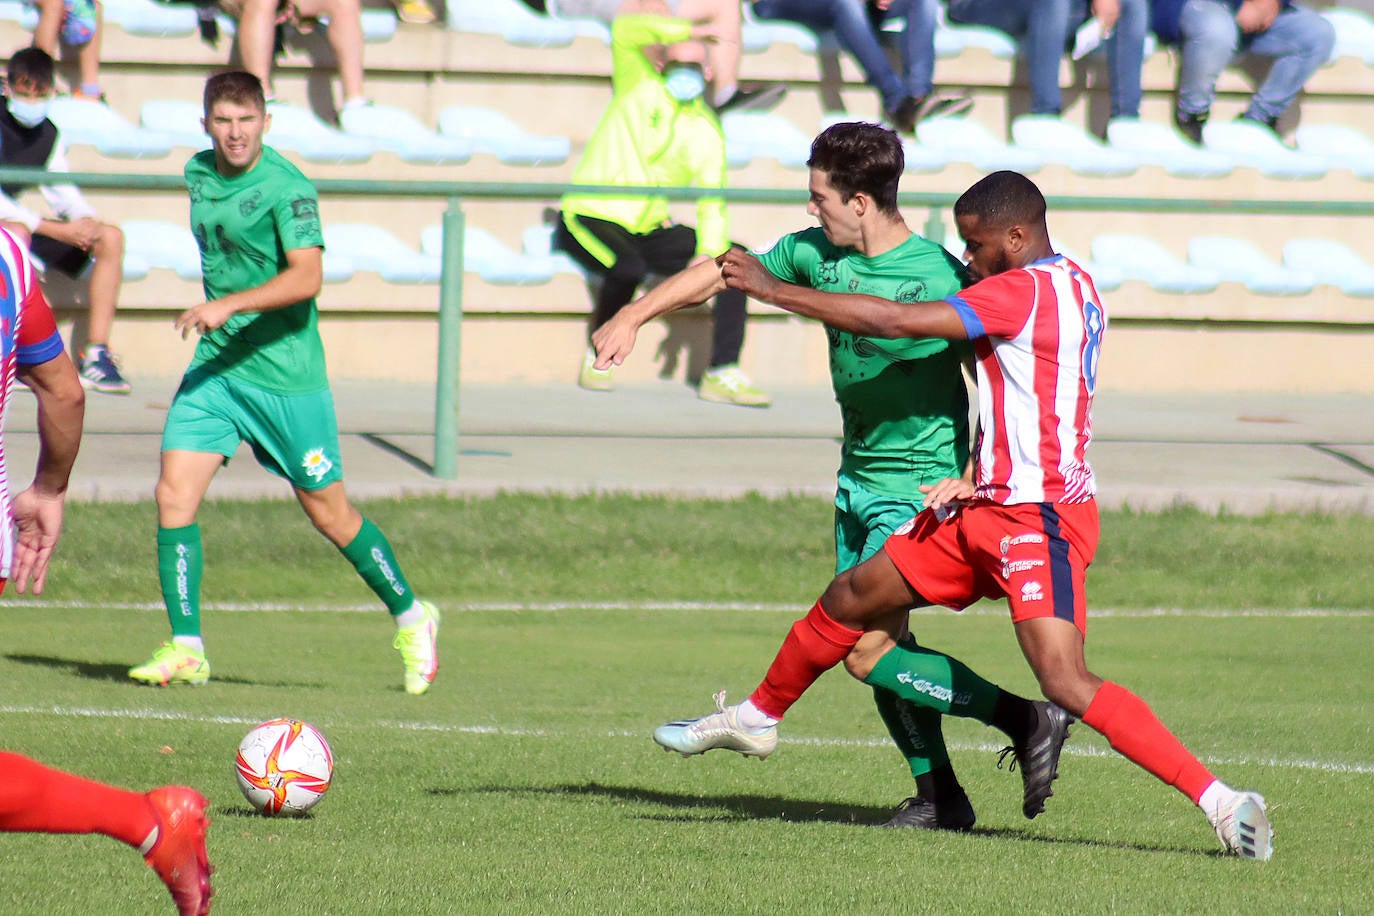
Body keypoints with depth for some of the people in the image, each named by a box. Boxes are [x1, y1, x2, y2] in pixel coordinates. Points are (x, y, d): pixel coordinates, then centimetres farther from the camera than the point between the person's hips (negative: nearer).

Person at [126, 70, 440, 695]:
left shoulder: (286, 188, -15)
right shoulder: (198, 174, 7)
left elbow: (306, 276, -28)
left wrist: (228, 305, -36)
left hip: (285, 372, -6)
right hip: (213, 364, 6)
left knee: (327, 511, 4)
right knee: (173, 495, -9)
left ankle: (411, 618, 25)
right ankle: (186, 649, -3)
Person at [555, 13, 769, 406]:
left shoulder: (707, 132, 9)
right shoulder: (640, 87, 0)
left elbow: (712, 199, 0)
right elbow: (624, 31, -16)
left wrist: (709, 251, -17)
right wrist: (685, 31, -16)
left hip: (648, 230, 5)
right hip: (592, 216, -5)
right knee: (628, 268, -37)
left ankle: (722, 374, -9)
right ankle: (598, 356, -10)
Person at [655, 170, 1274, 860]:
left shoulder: (1026, 290, -17)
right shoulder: (1075, 288, 12)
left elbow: (895, 321, -18)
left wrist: (772, 289, -11)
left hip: (1039, 519, -10)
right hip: (992, 511, 10)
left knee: (1066, 684, -20)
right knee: (851, 599, 18)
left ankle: (1221, 801, -20)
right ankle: (758, 716, 38)